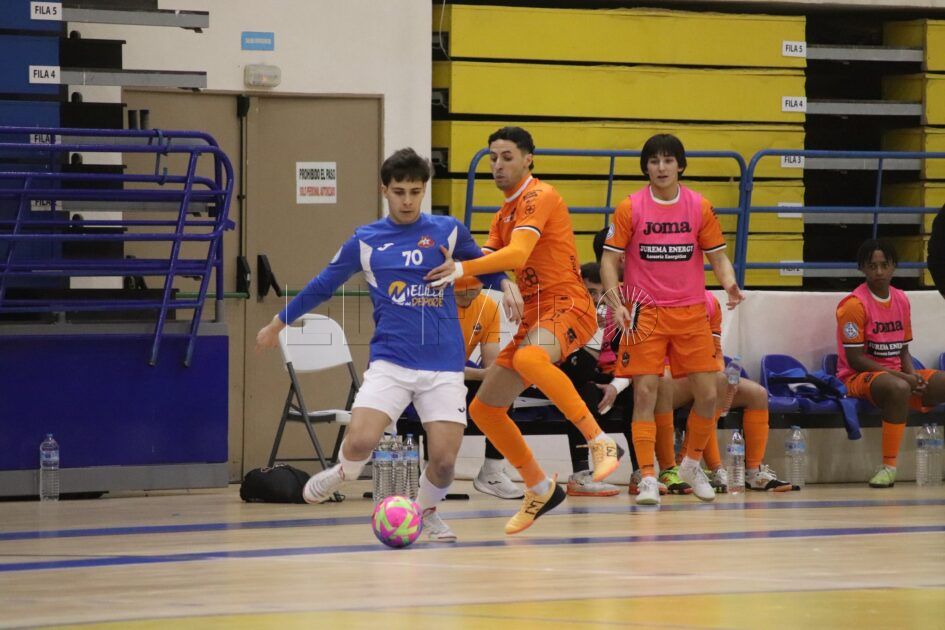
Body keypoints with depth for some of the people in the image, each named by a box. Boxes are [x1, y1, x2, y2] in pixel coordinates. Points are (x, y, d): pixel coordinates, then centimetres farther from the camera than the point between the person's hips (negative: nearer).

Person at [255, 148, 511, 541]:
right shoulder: (366, 240, 5)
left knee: (444, 459, -8)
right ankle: (342, 473, 15)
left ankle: (425, 512, 25)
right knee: (360, 441, -22)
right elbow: (323, 285, 17)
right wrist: (279, 323, 26)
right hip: (390, 361, -1)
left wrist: (505, 283, -3)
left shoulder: (447, 231, 5)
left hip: (443, 366, 1)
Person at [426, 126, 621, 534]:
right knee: (483, 409, 7)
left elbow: (517, 254, -25)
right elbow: (486, 264, 15)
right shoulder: (503, 215, 20)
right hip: (534, 315, 10)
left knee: (528, 359, -42)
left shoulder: (538, 197, -10)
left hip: (567, 306, -10)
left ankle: (599, 441, -33)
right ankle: (539, 490, 22)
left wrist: (463, 269, -35)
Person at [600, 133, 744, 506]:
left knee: (708, 394, 0)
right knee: (645, 393, -10)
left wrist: (730, 285, -13)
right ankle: (648, 478, -6)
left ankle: (692, 463, 23)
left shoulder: (699, 207, 3)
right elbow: (610, 259, -1)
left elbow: (718, 256, 7)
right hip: (645, 313, -2)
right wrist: (615, 302, -14)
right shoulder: (630, 208, -2)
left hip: (691, 312, 2)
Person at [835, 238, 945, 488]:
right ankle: (889, 467, -35)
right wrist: (902, 376, -19)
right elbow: (854, 359, -15)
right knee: (898, 388, -39)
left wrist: (913, 376, -8)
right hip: (859, 377, -7)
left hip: (895, 373, 7)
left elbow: (903, 349, 15)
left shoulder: (901, 300, 11)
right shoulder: (854, 304, -11)